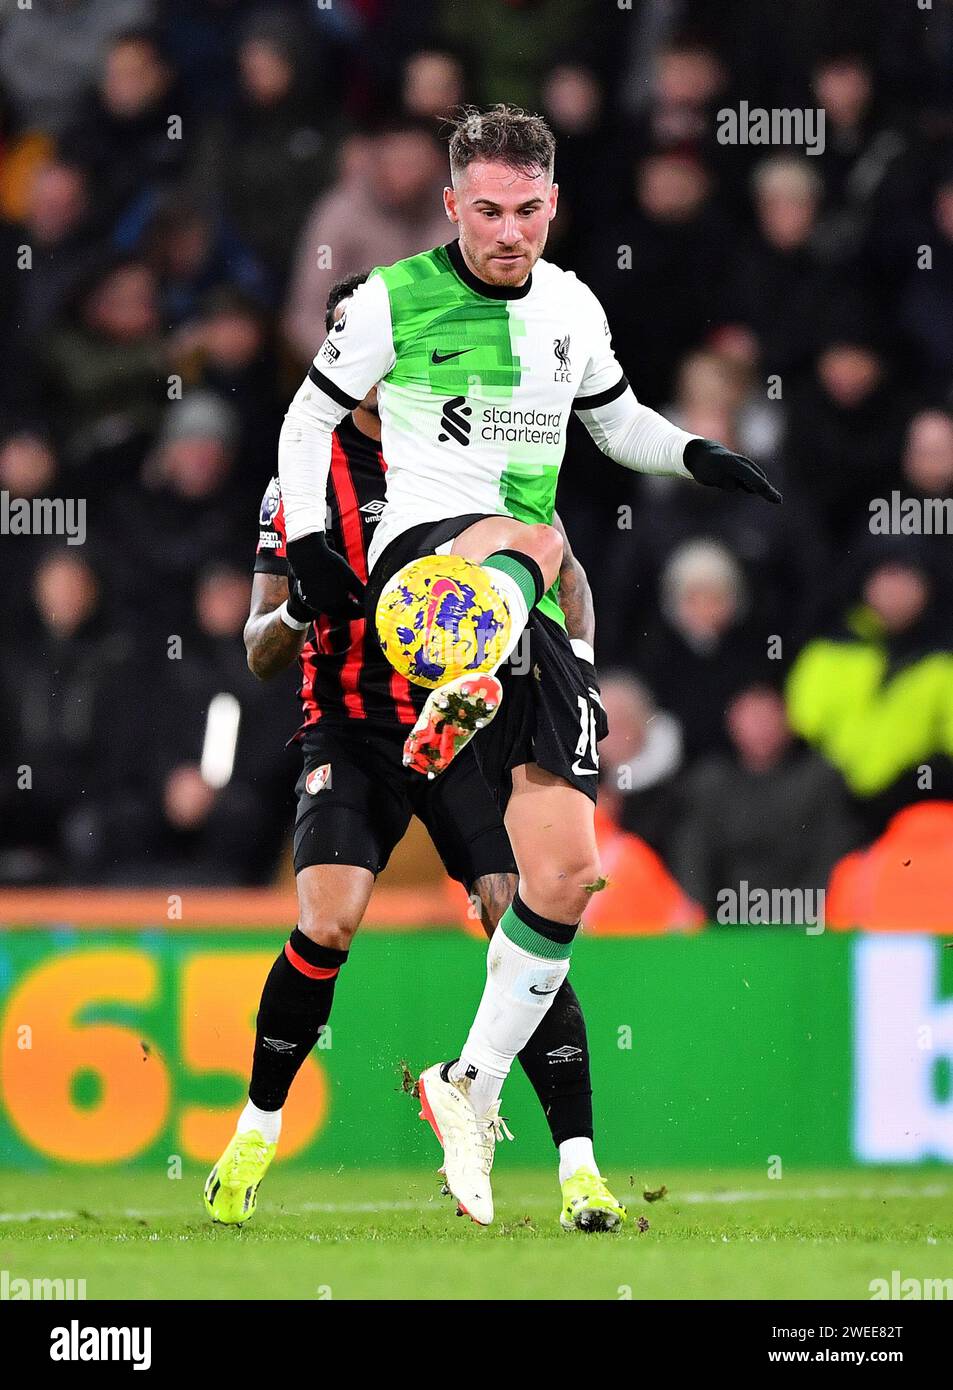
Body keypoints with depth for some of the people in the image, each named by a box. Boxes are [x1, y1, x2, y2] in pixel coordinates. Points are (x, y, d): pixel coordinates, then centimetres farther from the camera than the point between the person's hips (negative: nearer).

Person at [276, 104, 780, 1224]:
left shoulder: (572, 308, 12)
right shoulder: (392, 301, 0)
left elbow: (614, 419, 28)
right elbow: (310, 417, 9)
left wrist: (693, 454, 8)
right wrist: (306, 542, -5)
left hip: (532, 614, 5)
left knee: (566, 872, -3)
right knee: (528, 539, -41)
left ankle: (471, 1090, 10)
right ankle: (461, 698, -71)